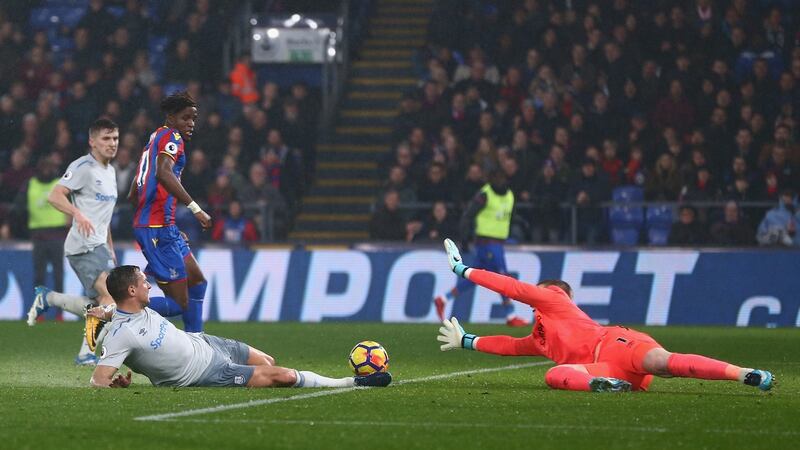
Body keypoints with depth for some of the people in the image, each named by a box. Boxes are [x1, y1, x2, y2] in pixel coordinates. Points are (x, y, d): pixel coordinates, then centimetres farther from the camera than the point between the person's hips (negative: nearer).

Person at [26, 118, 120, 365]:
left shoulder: (110, 171, 19)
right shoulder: (83, 167, -9)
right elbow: (54, 196, -17)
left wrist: (110, 249, 26)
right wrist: (78, 214, -32)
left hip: (99, 246, 9)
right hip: (83, 246, -9)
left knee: (99, 306, 6)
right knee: (111, 297, -20)